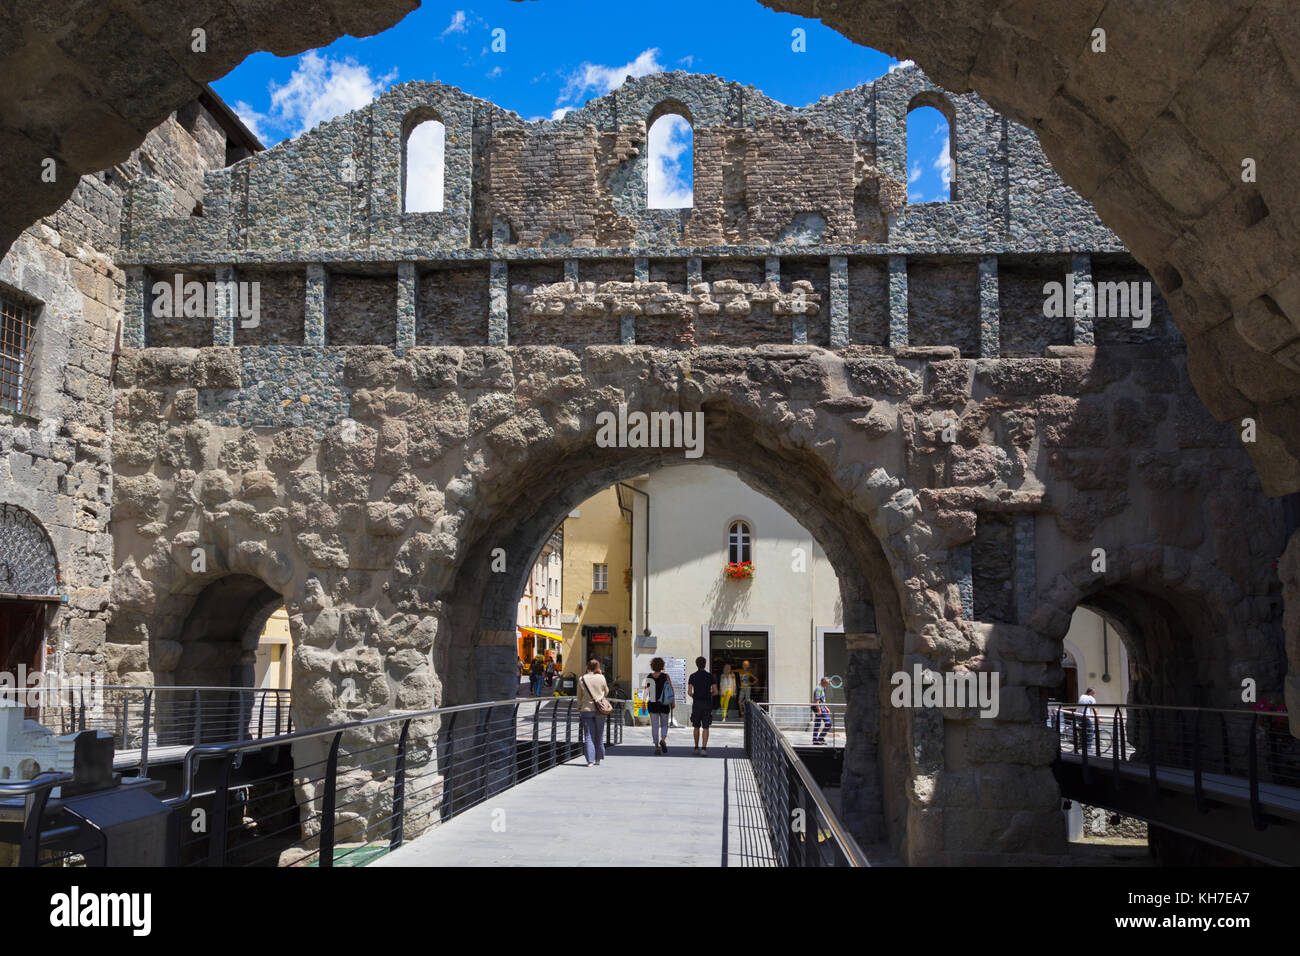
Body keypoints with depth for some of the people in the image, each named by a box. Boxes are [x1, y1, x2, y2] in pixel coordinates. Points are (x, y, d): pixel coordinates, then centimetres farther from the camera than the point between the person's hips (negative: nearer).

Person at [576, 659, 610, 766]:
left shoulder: (581, 679, -1)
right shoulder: (601, 678, -4)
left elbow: (579, 697, 5)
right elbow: (606, 692, 12)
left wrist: (579, 709, 16)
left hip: (586, 709, 0)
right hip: (600, 709, 0)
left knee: (589, 736, 3)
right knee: (599, 735, 12)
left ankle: (590, 760, -4)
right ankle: (598, 759, 17)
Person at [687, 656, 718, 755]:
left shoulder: (693, 676, -3)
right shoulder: (710, 676, -2)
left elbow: (689, 692, -8)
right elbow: (715, 691, -3)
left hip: (696, 703, 1)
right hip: (707, 703, -1)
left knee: (696, 727, 14)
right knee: (705, 728, -1)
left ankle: (696, 748, 20)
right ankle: (704, 748, -13)